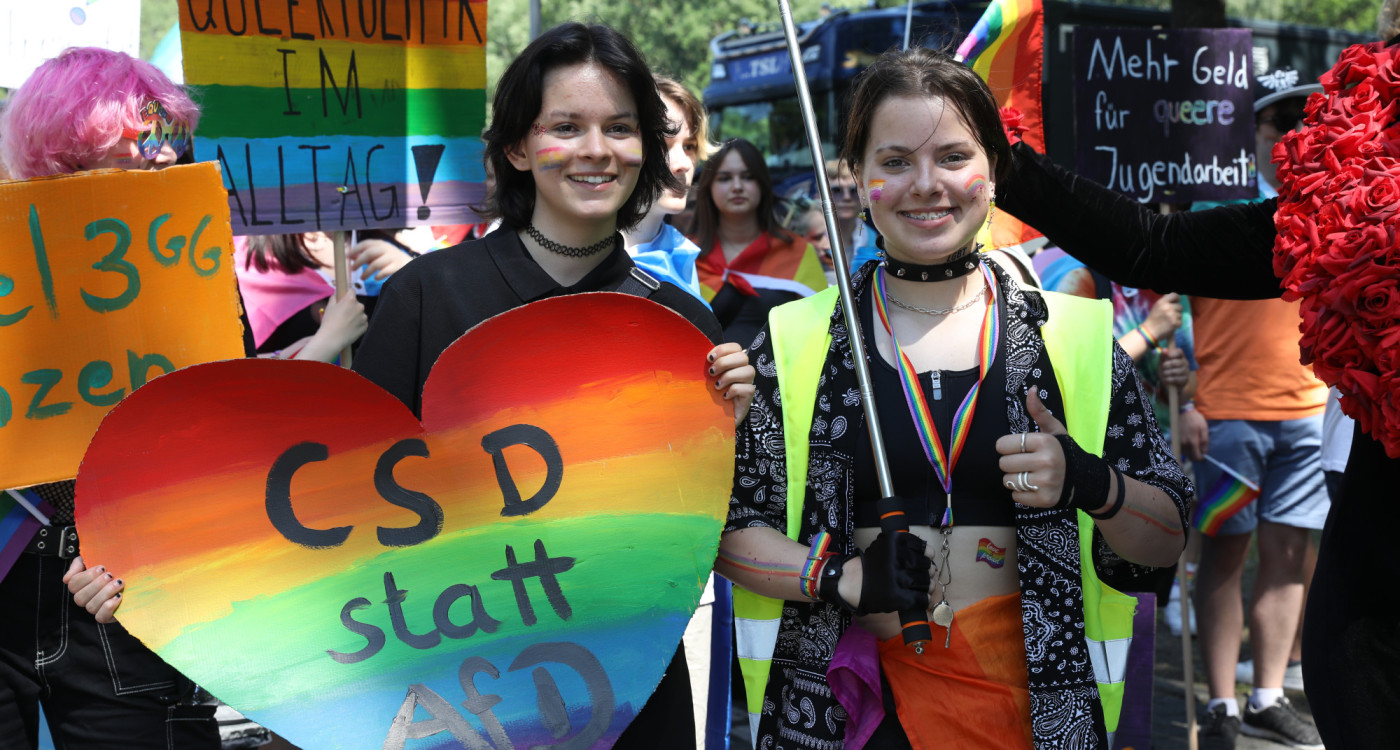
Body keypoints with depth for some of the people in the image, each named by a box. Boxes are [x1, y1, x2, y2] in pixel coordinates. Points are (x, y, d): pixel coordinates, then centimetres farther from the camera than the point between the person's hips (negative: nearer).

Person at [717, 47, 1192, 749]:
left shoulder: (1074, 334, 1)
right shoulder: (796, 342, 0)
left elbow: (1165, 542, 2)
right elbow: (727, 528, 1)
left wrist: (1089, 484, -18)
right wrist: (841, 575, -16)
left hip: (1030, 692, 1)